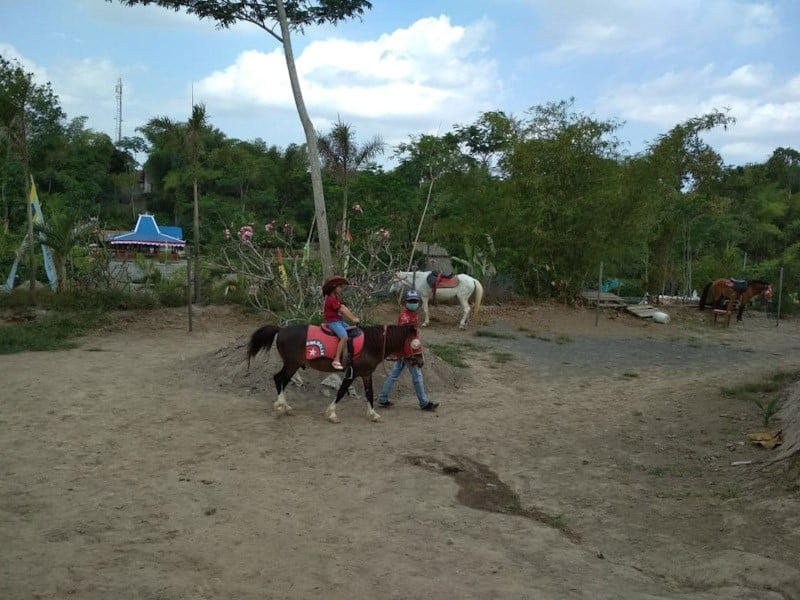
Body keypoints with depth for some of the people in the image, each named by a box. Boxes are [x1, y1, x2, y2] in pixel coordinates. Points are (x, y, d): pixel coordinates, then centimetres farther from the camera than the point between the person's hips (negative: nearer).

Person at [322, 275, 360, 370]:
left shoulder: (336, 299, 17)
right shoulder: (331, 299, -16)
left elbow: (345, 309, 9)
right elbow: (343, 311, -18)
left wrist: (354, 318, -1)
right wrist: (353, 319, -14)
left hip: (339, 321, 11)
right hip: (332, 322, -11)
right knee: (344, 337, -29)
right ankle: (336, 360, -30)